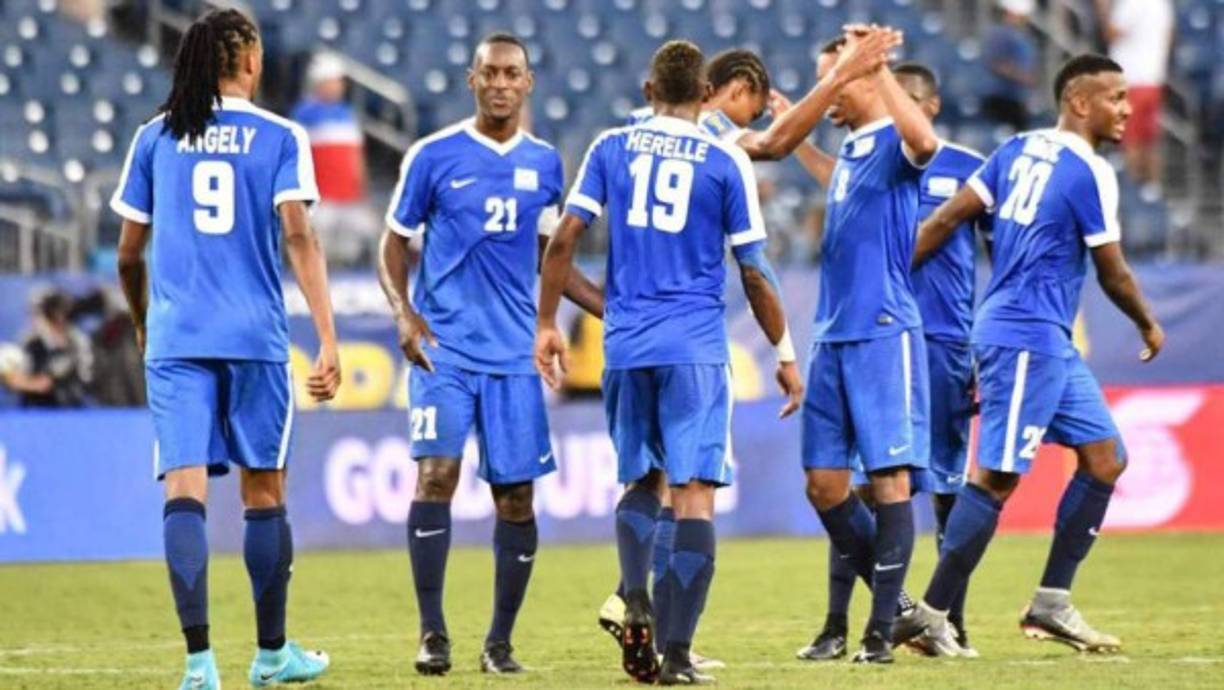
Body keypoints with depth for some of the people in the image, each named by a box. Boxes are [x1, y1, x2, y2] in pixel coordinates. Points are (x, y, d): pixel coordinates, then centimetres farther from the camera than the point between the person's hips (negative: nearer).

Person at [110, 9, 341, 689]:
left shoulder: (155, 139, 7)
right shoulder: (280, 138, 1)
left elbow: (129, 254, 11)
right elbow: (299, 238, -9)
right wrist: (329, 341, -11)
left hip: (175, 338, 1)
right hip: (256, 339, -1)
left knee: (185, 492, -5)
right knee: (265, 494, 12)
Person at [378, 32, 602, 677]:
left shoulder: (545, 163, 10)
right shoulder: (433, 156, 0)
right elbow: (394, 243, 5)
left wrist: (613, 308, 12)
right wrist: (403, 313, -12)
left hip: (513, 353, 3)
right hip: (444, 347, -3)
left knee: (516, 495, 2)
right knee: (437, 472, -17)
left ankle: (500, 642, 14)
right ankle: (433, 633, -11)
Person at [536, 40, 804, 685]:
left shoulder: (611, 148, 7)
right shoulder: (727, 161, 1)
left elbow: (564, 239, 2)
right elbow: (754, 272, 2)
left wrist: (546, 324, 12)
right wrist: (785, 354, 11)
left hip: (625, 345, 3)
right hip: (695, 347, -3)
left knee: (641, 481, 20)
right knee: (694, 493, -3)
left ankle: (635, 604, -5)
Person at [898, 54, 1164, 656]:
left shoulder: (1021, 150, 11)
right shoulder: (1090, 172, -13)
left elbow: (946, 218, 8)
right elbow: (1112, 273, -6)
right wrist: (1149, 327, 12)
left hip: (1051, 343, 10)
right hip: (1027, 339, -10)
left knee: (1105, 459, 10)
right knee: (998, 478, -8)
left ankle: (1051, 605, 12)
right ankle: (932, 614, -6)